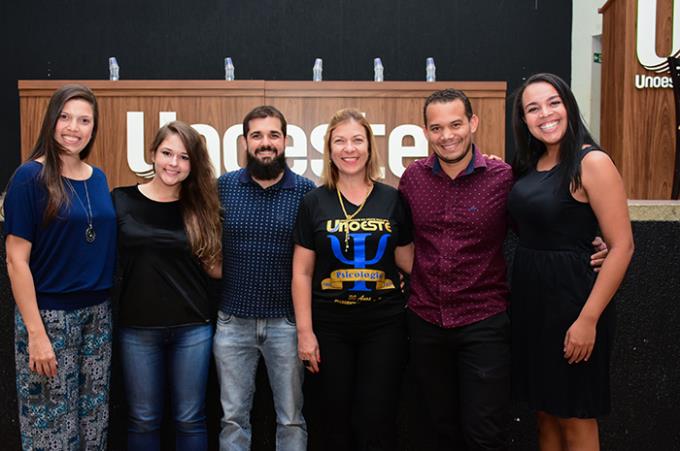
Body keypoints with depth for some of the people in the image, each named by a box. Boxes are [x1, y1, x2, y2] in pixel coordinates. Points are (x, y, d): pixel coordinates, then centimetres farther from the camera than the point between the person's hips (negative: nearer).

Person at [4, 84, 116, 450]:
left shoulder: (98, 179, 6)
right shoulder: (30, 177, -11)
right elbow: (16, 260, -13)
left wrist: (104, 306, 8)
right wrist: (36, 333, -17)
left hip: (98, 313, 6)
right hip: (49, 315, -5)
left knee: (95, 419, 15)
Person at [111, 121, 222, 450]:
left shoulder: (200, 208, 1)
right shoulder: (121, 201, -2)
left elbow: (215, 268, 6)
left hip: (193, 327, 1)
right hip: (137, 327, 0)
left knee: (190, 419, 12)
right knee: (143, 419, 13)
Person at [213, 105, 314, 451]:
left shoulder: (306, 191, -3)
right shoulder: (223, 186, 1)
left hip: (286, 321, -1)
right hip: (232, 320, 1)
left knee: (291, 418, 12)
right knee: (233, 417, 14)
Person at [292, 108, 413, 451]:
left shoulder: (393, 199, 1)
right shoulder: (314, 202, 0)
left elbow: (408, 261, 7)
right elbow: (302, 272, 0)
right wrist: (305, 331, -4)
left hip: (384, 324, 0)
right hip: (330, 325, 0)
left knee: (377, 422, 4)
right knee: (337, 419, 12)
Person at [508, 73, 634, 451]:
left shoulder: (592, 162, -14)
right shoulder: (529, 165, 7)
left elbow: (622, 246, -17)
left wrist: (588, 319, -20)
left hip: (572, 297, -7)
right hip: (529, 298, 7)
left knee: (575, 419, 8)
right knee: (545, 411, 18)